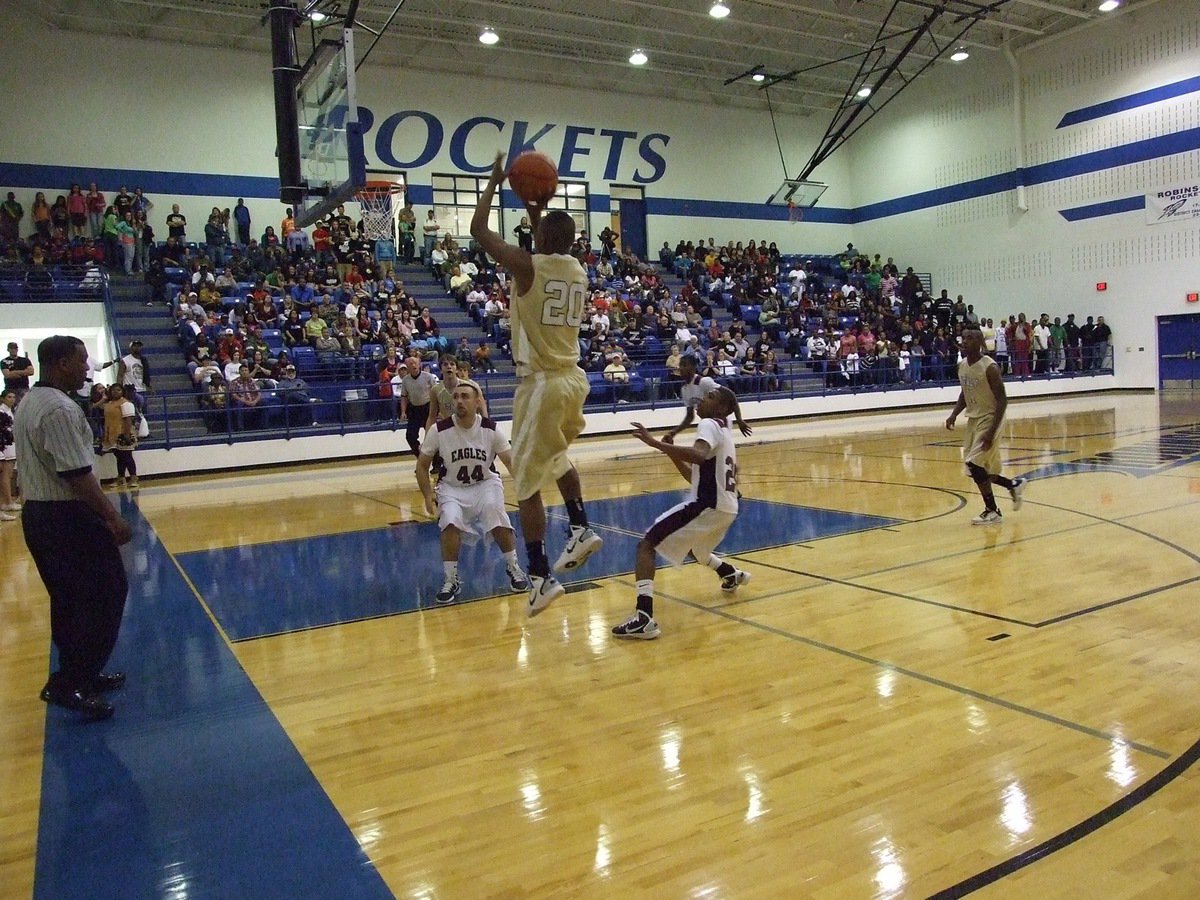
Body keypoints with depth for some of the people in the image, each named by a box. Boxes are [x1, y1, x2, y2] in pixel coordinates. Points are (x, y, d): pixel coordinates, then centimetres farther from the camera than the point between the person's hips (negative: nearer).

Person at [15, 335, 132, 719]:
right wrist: (112, 518, -18)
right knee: (107, 592, -2)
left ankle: (81, 675, 27)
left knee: (68, 599, 17)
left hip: (38, 513, 10)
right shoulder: (60, 408, -20)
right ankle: (69, 684, 0)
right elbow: (77, 474, -23)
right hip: (67, 517, -10)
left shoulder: (29, 403, 13)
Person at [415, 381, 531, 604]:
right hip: (452, 488, 0)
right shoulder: (439, 430, -17)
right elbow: (422, 465, -5)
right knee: (450, 523, -28)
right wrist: (428, 496, -16)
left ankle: (513, 568, -1)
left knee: (499, 521, -25)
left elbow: (511, 461, -11)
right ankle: (451, 580, -10)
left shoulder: (490, 429, -15)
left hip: (485, 483, 0)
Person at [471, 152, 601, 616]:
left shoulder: (527, 265, -11)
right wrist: (537, 212, 30)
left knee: (528, 483, 1)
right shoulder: (579, 271, 8)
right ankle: (581, 529, 25)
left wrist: (494, 182, 12)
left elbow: (479, 231, 1)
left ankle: (540, 578, 1)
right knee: (556, 456, 33)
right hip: (574, 379, 7)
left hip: (542, 384, -7)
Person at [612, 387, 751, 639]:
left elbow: (699, 455, -30)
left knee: (647, 544, -12)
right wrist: (672, 453, 21)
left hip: (708, 505, -10)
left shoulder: (709, 424, -6)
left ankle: (644, 618, -25)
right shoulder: (723, 431, 24)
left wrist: (655, 443, -31)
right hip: (725, 507, 10)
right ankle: (732, 574, 53)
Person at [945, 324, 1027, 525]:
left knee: (974, 464, -15)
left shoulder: (990, 367, -20)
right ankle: (1014, 484, 35)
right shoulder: (962, 365, 3)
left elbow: (1002, 400, -19)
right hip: (973, 418, 8)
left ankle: (992, 512, 0)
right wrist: (954, 415, 1)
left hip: (989, 418, -8)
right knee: (976, 469, 10)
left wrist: (992, 431, -26)